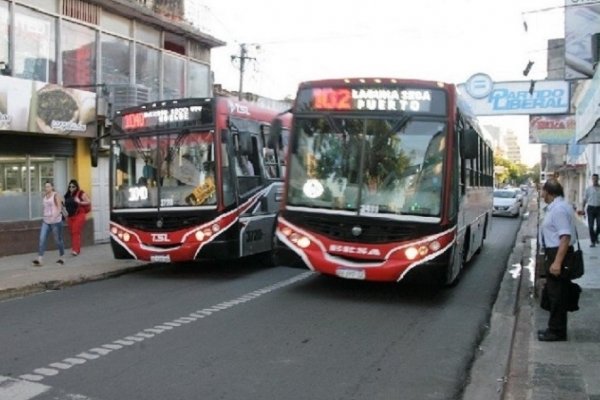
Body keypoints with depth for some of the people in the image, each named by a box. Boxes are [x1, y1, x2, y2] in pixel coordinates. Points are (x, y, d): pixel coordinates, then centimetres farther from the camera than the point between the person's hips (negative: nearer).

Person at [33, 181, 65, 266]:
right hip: (45, 221, 6)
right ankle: (40, 260, -11)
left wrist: (54, 217, -24)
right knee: (42, 239, -7)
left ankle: (61, 257, 22)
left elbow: (59, 207, -13)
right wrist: (44, 216, 11)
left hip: (56, 221, -5)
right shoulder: (44, 196, 11)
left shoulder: (56, 195, -7)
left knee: (58, 240, 5)